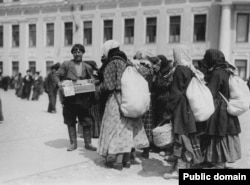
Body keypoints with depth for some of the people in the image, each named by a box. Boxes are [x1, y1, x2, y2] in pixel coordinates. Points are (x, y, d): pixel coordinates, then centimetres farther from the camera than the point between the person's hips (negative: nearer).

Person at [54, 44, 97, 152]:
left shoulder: (88, 67, 9)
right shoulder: (66, 65, 3)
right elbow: (57, 75, 4)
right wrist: (59, 83, -16)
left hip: (83, 99, 1)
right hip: (70, 98, -1)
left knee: (87, 122, 2)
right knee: (70, 122, 8)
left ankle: (88, 143, 14)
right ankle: (73, 143, 20)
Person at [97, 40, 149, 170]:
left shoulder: (111, 64, -10)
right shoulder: (126, 62, 11)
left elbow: (109, 85, -15)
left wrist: (98, 87, 4)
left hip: (117, 100, -7)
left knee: (116, 128, 1)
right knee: (127, 128, 12)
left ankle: (117, 160, 5)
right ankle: (127, 159, 20)